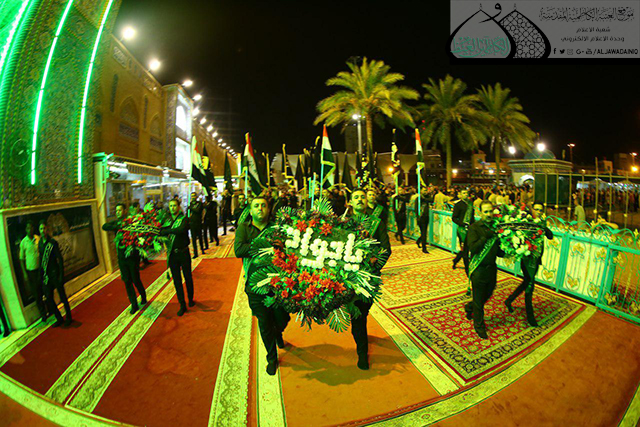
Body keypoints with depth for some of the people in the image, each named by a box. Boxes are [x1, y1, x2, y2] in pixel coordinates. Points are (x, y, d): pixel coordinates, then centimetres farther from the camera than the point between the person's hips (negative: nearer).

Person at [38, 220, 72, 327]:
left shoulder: (53, 242, -12)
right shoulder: (40, 243, 6)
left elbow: (60, 259, -12)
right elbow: (41, 259, 14)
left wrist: (61, 275, -14)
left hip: (54, 273, -6)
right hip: (45, 274, 6)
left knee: (62, 296, 4)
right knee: (48, 298, 9)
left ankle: (69, 317, 18)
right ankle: (59, 318, 24)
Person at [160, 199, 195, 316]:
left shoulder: (184, 219, -7)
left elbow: (181, 230, -27)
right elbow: (161, 232, 2)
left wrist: (165, 231, -24)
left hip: (183, 253, -3)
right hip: (172, 254, 4)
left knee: (188, 278, 11)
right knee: (177, 280, 8)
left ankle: (191, 299, 31)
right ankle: (182, 305, 18)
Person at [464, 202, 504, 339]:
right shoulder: (474, 228, -12)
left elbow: (499, 251, 10)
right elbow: (473, 248, -22)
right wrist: (485, 237, -25)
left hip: (491, 268, 6)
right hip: (479, 269, -5)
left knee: (487, 295, 21)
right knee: (479, 300, 7)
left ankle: (469, 307, 48)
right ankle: (479, 326, 26)